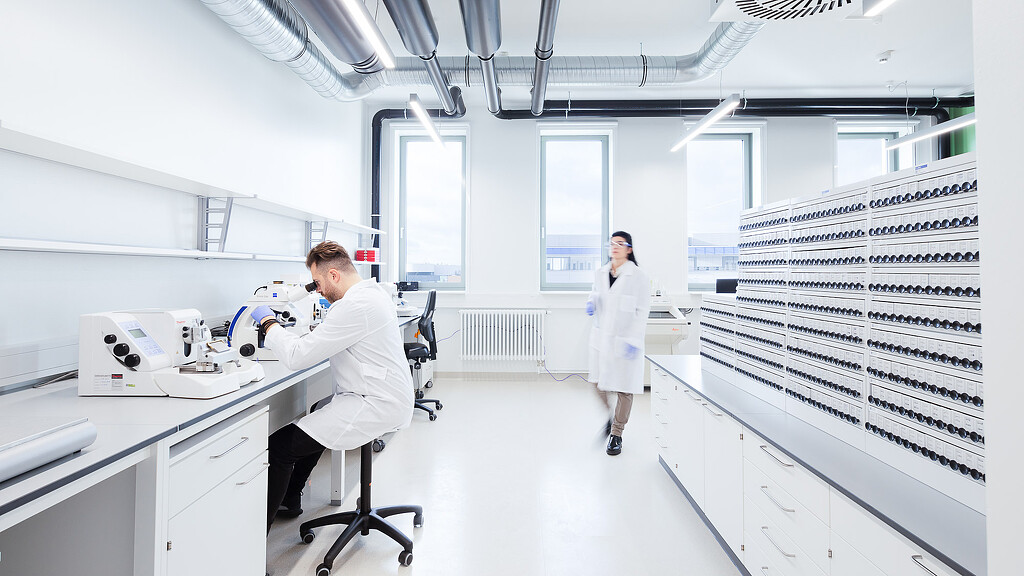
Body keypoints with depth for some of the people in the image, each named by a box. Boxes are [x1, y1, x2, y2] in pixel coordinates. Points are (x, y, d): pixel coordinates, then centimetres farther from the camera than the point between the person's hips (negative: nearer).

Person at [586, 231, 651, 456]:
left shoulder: (638, 276, -9)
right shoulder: (601, 273, 6)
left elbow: (642, 312, -9)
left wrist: (634, 341, -15)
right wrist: (591, 304, -2)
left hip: (625, 339, -5)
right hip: (601, 336, 5)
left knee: (624, 387, 4)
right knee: (600, 384, 13)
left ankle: (616, 433, 21)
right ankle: (611, 417, 41)